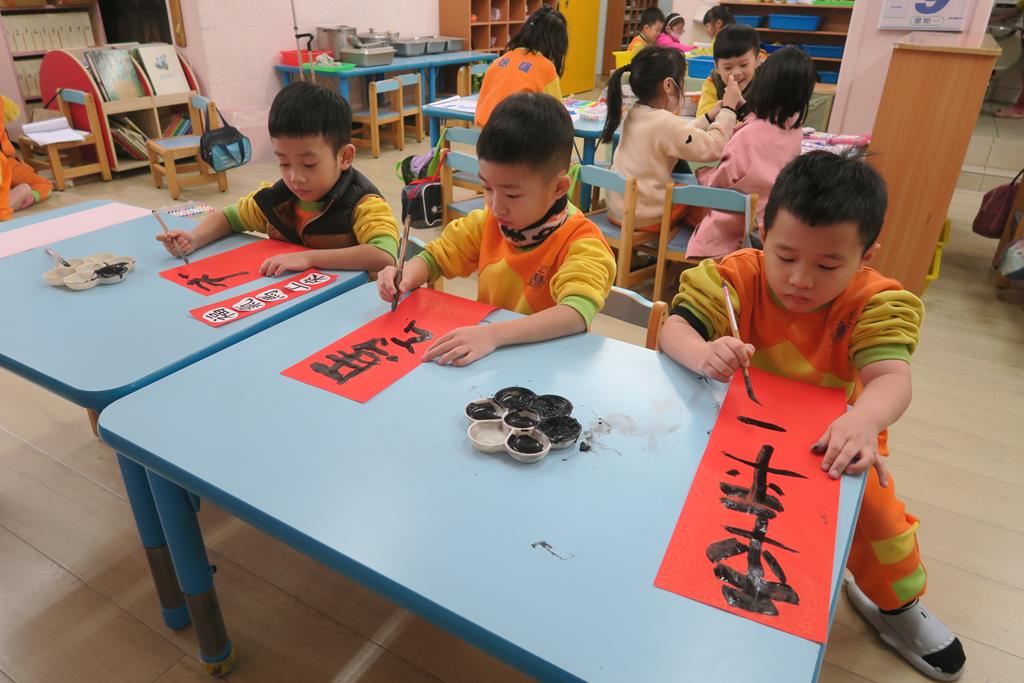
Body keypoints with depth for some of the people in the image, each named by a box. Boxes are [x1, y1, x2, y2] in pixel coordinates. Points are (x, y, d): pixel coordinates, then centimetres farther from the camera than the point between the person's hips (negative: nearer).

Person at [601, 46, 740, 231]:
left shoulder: (636, 113, 4)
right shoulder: (668, 123, -23)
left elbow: (684, 136, 14)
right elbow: (713, 148, -22)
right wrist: (728, 108, -11)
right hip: (644, 218, -8)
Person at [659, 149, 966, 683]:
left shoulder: (875, 302, -19)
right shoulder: (738, 277, -19)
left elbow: (890, 378, -32)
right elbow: (674, 329, -25)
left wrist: (863, 422, -55)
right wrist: (704, 354, -50)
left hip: (830, 439, 0)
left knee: (876, 506, -15)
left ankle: (895, 605, 20)